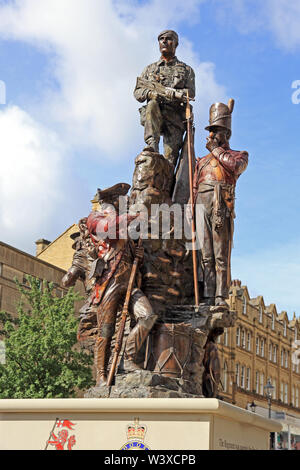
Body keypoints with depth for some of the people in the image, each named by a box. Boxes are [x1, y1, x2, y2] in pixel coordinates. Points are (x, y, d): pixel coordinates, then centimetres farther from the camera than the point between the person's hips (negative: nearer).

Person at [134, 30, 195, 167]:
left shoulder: (186, 70, 19)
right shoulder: (150, 68, 24)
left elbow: (190, 94, 4)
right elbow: (137, 93, 14)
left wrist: (164, 91, -12)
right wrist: (150, 93, -11)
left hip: (175, 117, -1)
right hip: (154, 116, 1)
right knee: (153, 103, -34)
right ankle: (152, 145, -44)